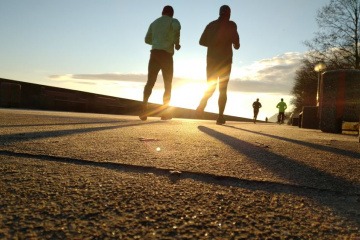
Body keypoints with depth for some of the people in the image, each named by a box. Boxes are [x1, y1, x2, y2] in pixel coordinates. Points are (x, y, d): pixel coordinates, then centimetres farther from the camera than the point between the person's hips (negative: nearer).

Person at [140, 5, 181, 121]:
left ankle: (144, 108, -19)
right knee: (168, 85, 7)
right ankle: (165, 112, 5)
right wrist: (177, 43, -7)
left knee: (150, 83, 1)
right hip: (166, 55, -4)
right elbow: (177, 27, -21)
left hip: (154, 54, 4)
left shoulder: (154, 23, 22)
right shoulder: (173, 21, 5)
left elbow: (147, 39, 30)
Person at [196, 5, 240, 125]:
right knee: (223, 89, 4)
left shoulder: (211, 24, 12)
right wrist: (236, 45, 12)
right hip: (225, 60, -3)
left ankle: (202, 104, -21)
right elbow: (235, 41, -11)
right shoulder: (231, 24, 0)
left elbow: (202, 41, 9)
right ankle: (220, 116, -5)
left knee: (210, 87, 9)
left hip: (211, 59, 3)